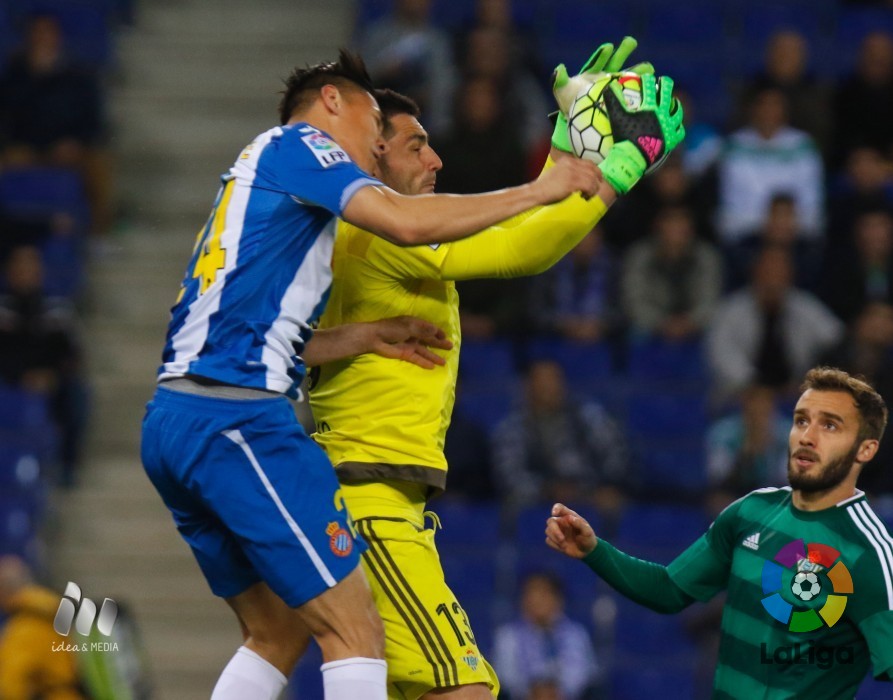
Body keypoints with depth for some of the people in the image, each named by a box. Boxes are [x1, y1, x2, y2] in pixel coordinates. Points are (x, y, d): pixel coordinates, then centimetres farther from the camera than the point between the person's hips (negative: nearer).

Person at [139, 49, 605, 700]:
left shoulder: (260, 171, 28)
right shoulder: (296, 142, 2)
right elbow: (406, 221, -15)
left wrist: (367, 336, 19)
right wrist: (539, 190, -7)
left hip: (174, 420, 10)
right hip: (236, 417, -10)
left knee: (278, 632, 16)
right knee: (355, 628, -10)